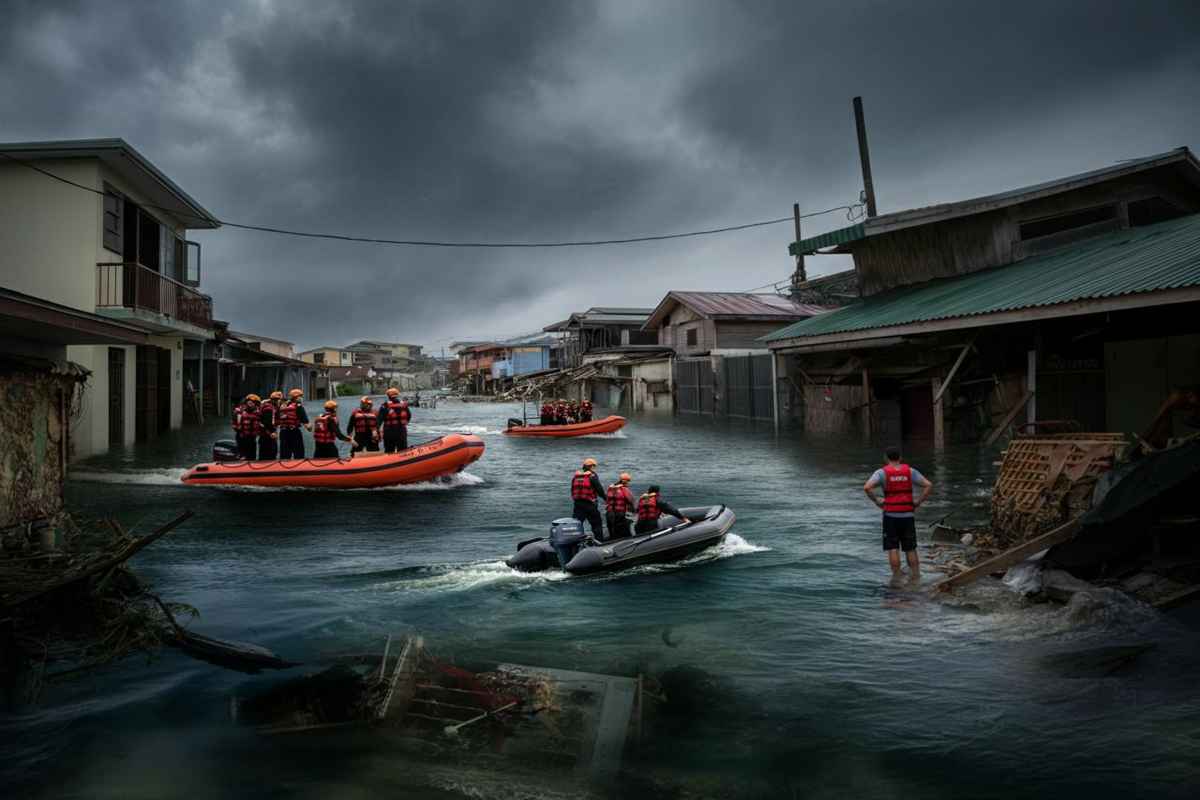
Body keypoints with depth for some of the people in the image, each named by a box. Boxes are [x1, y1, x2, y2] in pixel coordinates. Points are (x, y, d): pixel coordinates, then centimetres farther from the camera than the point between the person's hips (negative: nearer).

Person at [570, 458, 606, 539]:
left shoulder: (575, 475, 10)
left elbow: (572, 490, 15)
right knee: (596, 523, 6)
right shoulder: (592, 476, -7)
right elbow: (599, 489, -7)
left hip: (577, 503, 5)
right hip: (589, 504, -5)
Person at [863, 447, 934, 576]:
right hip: (908, 516, 3)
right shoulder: (910, 471, 4)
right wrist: (918, 501, 3)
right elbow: (928, 485, -2)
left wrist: (876, 500, -6)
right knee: (911, 549, 12)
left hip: (890, 516, -2)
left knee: (893, 550, 2)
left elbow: (867, 487, -19)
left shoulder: (882, 472, -4)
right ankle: (916, 578, 15)